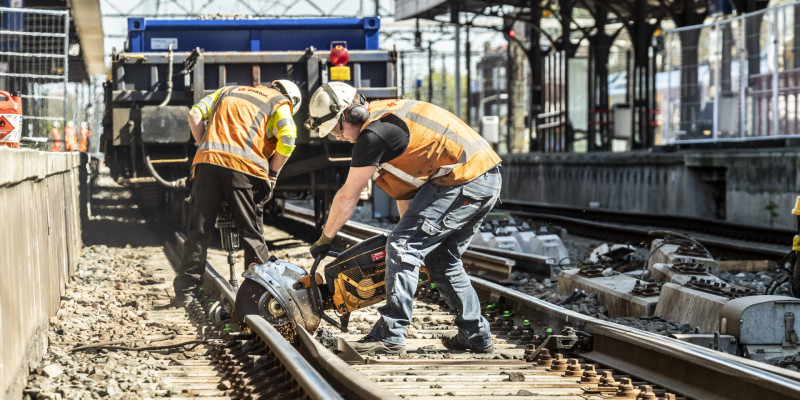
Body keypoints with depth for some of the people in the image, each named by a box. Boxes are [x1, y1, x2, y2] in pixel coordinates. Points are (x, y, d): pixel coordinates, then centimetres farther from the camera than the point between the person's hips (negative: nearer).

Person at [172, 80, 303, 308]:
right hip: (244, 167, -3)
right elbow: (287, 137, -2)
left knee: (198, 230, 5)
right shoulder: (281, 103, 16)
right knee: (250, 231, 7)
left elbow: (195, 114, 17)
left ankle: (186, 291, 4)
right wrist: (273, 173, 9)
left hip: (207, 161, 3)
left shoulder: (228, 91, 30)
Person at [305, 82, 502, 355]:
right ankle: (476, 336, 24)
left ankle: (390, 336, -10)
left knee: (403, 247, -9)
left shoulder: (374, 134, -12)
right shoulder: (386, 115, 19)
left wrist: (325, 239, 8)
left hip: (464, 182, -10)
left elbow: (348, 197, -4)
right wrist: (410, 225, 29)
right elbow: (406, 180, 27)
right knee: (442, 259, 19)